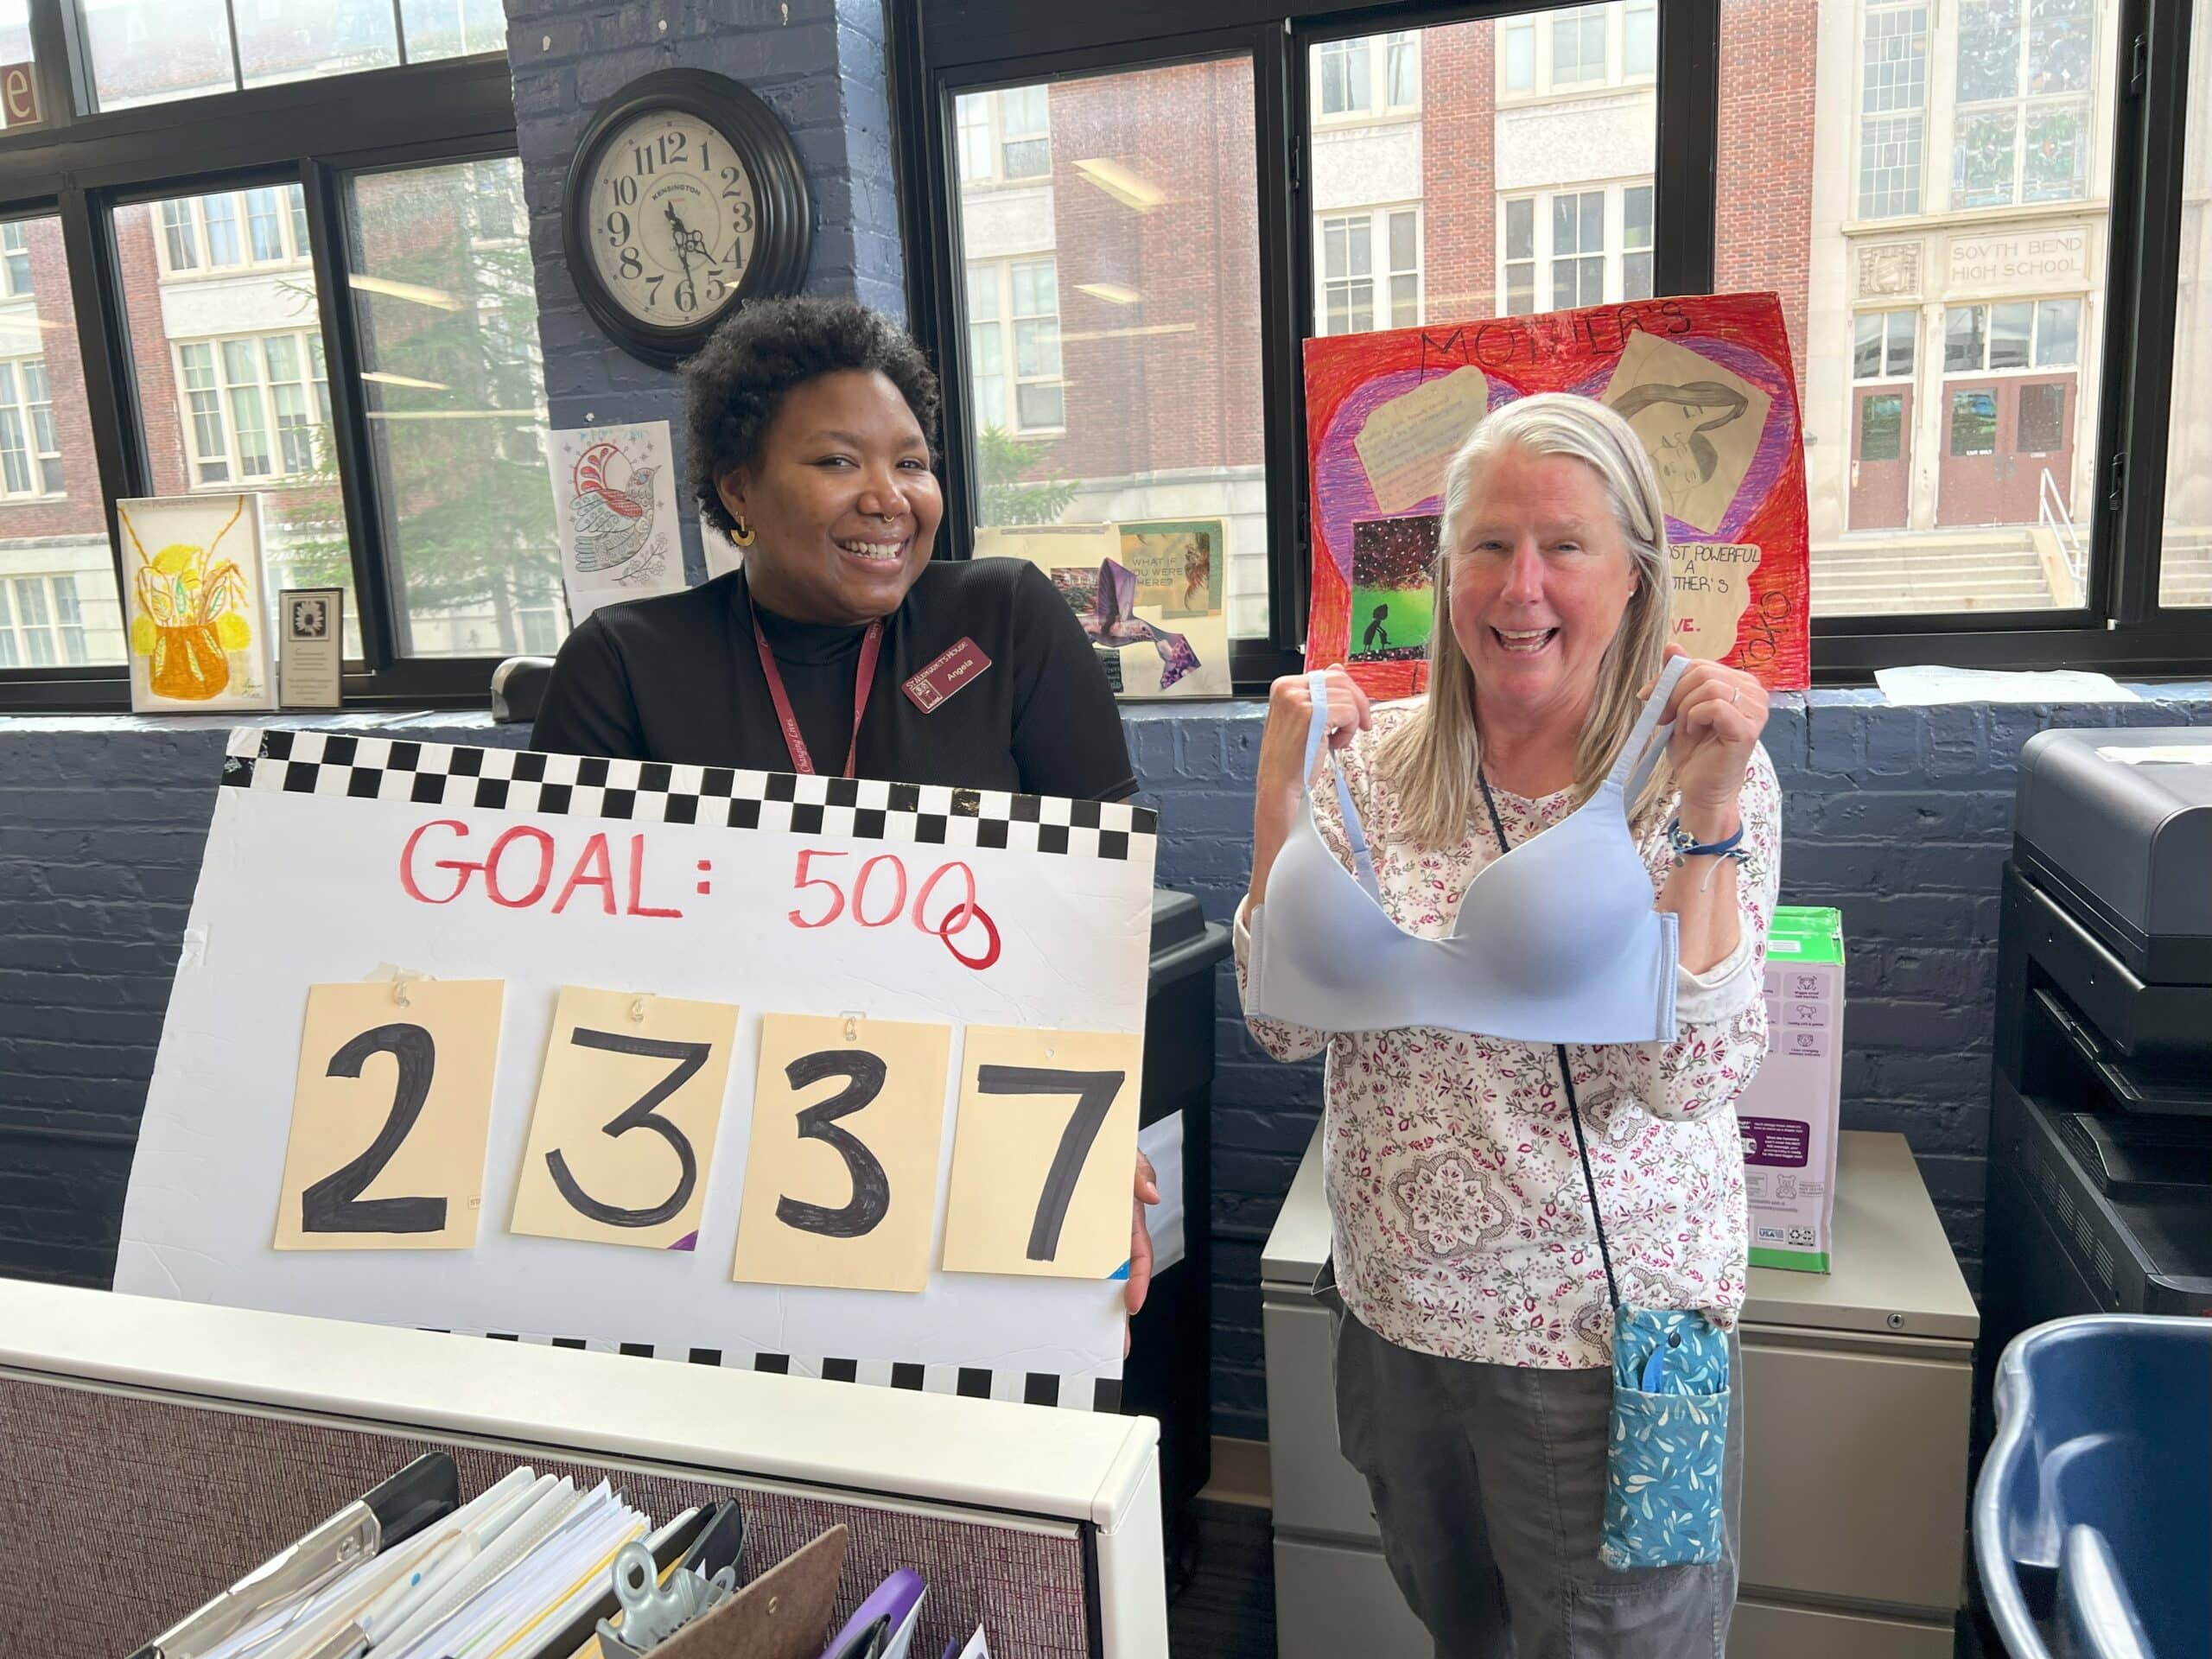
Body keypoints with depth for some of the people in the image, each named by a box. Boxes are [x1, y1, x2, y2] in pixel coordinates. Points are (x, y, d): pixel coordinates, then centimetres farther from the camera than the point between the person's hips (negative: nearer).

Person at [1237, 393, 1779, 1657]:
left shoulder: (1710, 775, -12)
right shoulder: (1378, 758, -5)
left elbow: (1692, 1075, -20)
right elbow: (1288, 1023, -9)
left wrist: (1706, 817, -27)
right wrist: (1282, 794, -16)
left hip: (1604, 1329, -3)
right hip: (1397, 1305, 4)